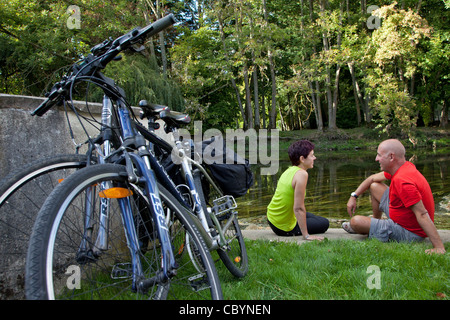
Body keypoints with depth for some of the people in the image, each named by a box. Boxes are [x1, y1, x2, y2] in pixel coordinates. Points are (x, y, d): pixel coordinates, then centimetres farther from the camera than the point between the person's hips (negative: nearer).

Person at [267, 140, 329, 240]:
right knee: (324, 223, 10)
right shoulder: (302, 174, -24)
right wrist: (306, 235, -22)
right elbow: (298, 208, -27)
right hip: (284, 227, -9)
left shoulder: (290, 170, 2)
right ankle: (292, 232, 5)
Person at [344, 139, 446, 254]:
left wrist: (439, 247, -37)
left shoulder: (402, 181, -34)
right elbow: (373, 178, 14)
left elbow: (422, 214, -37)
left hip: (408, 233, -10)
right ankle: (376, 222, 34)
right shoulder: (405, 166, -1)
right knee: (374, 186, 17)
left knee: (355, 221, -15)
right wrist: (354, 196, 9)